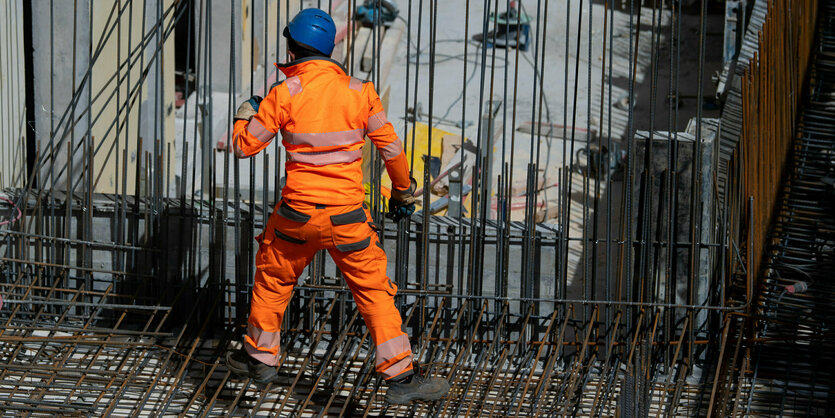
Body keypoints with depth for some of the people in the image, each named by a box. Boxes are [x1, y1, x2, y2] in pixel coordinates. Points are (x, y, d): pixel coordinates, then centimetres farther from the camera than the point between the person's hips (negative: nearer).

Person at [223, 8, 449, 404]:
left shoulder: (284, 94, -8)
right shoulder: (359, 91, -3)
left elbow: (244, 146, 0)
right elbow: (390, 146, 4)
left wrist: (245, 114, 21)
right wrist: (403, 190, 20)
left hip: (297, 214, 0)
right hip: (347, 214, 0)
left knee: (273, 280, 23)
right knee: (375, 291, 4)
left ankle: (260, 356, 35)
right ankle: (401, 376, -3)